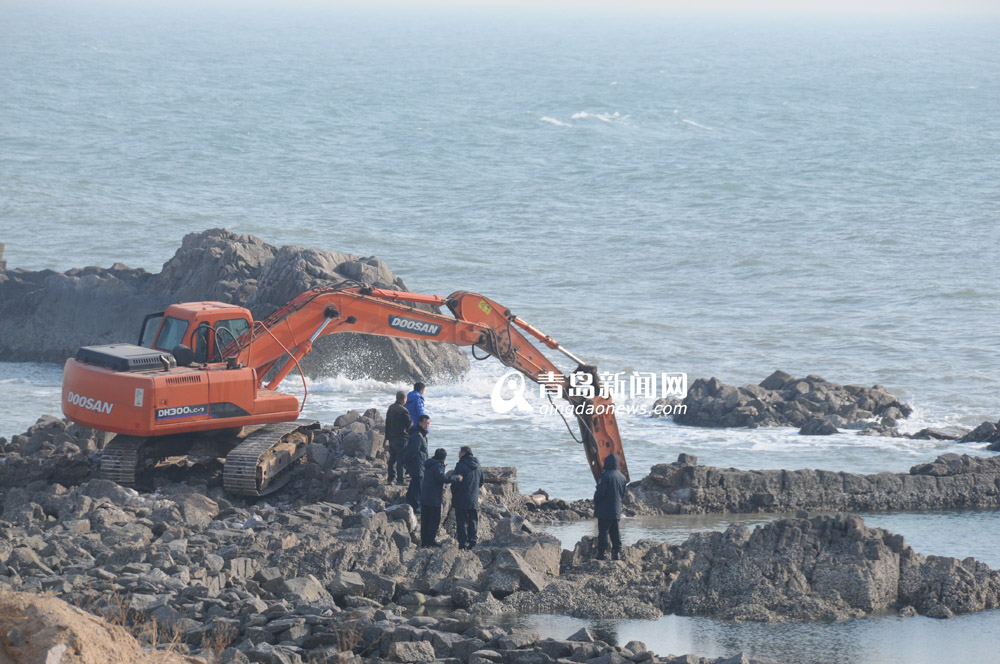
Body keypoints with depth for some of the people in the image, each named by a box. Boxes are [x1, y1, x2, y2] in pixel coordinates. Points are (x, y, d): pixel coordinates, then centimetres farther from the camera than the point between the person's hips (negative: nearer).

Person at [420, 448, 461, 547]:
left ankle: (424, 540, 14)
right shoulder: (438, 466, -14)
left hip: (424, 497, 8)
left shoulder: (428, 465, 14)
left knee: (425, 520, 11)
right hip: (434, 498, -8)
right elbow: (442, 478, -26)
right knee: (435, 519, 0)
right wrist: (457, 478, -21)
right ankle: (431, 540, -1)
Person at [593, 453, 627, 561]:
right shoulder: (622, 477, 9)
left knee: (603, 532, -4)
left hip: (605, 511, -7)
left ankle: (601, 554, -5)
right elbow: (623, 494, 16)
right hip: (616, 510, 7)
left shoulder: (606, 475, -16)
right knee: (615, 533, 12)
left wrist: (595, 502, 0)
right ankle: (617, 553, 12)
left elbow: (600, 492, -17)